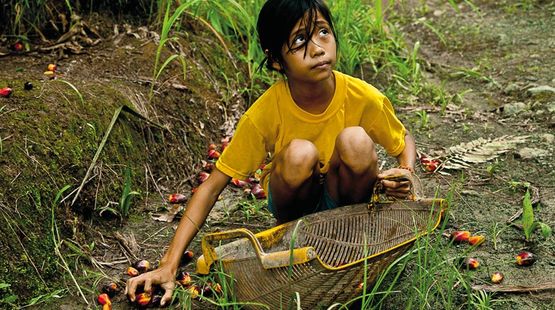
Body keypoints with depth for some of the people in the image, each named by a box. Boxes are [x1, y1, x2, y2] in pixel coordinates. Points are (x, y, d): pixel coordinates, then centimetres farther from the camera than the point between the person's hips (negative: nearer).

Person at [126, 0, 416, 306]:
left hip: (342, 195, 1)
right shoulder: (265, 112, -25)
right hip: (296, 198, -1)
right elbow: (212, 186, -21)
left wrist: (405, 173, -25)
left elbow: (404, 140, 0)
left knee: (355, 141, -31)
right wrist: (169, 265, -28)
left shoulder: (364, 97, -22)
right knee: (300, 153, -35)